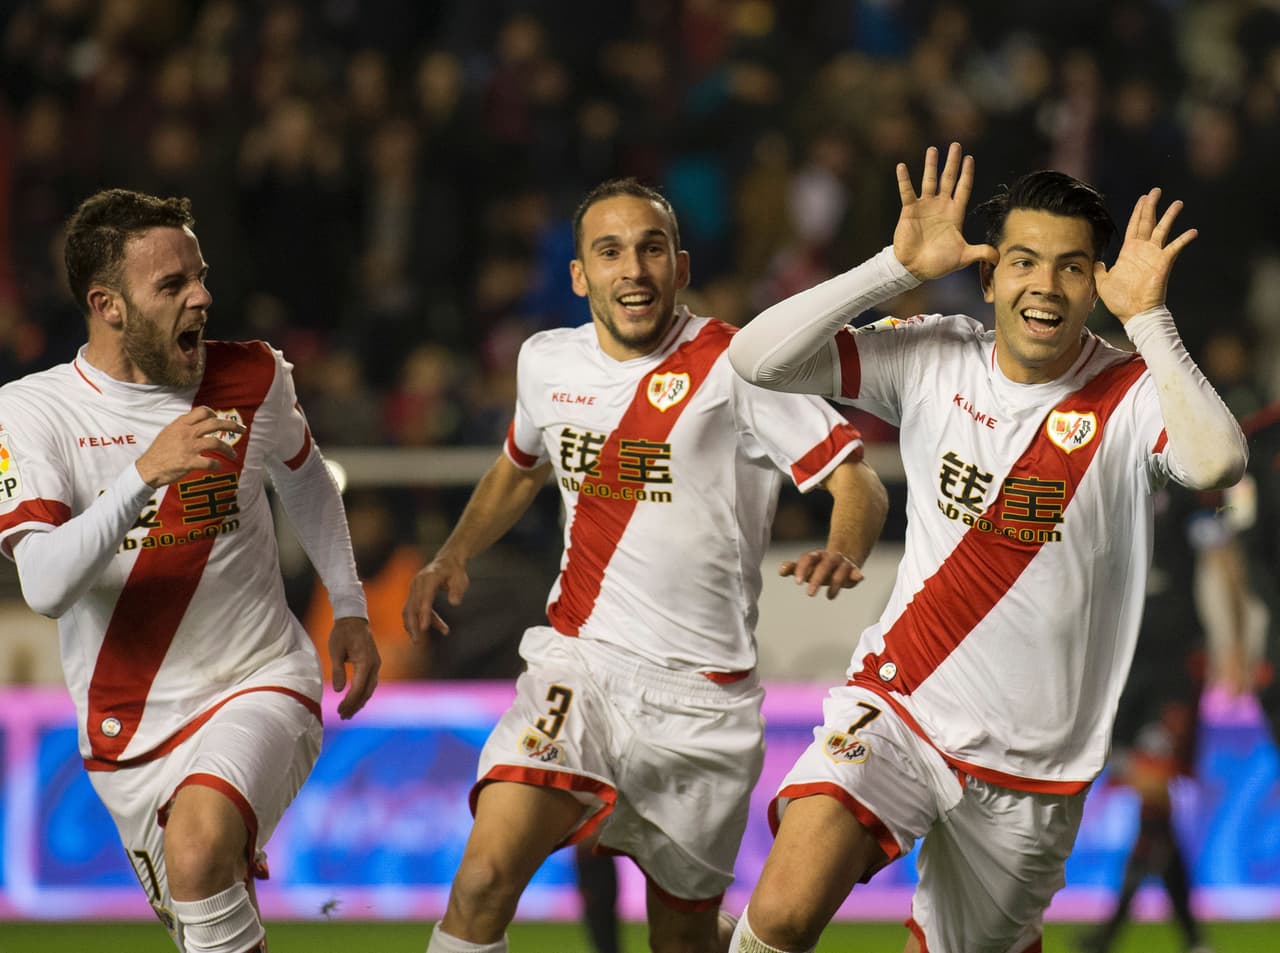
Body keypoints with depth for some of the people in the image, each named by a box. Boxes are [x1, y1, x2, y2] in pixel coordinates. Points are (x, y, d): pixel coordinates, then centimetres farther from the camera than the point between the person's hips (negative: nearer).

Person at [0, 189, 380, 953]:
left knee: (198, 843, -32)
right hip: (130, 729, 1)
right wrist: (144, 474, -34)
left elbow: (305, 478, 23)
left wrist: (350, 608, 16)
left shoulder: (252, 379, -1)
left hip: (259, 686, -1)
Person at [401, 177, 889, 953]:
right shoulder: (548, 363, 8)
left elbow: (858, 484, -9)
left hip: (700, 693, -2)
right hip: (576, 663, 2)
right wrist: (453, 557, 14)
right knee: (485, 878, -21)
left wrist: (843, 556, -30)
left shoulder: (735, 366, -7)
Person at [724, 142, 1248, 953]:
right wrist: (899, 268, -16)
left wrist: (1147, 317, -28)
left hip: (1034, 765, 0)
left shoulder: (1131, 394, -9)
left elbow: (1218, 463, -32)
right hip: (897, 708, 0)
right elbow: (760, 358, -11)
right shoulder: (935, 361, -2)